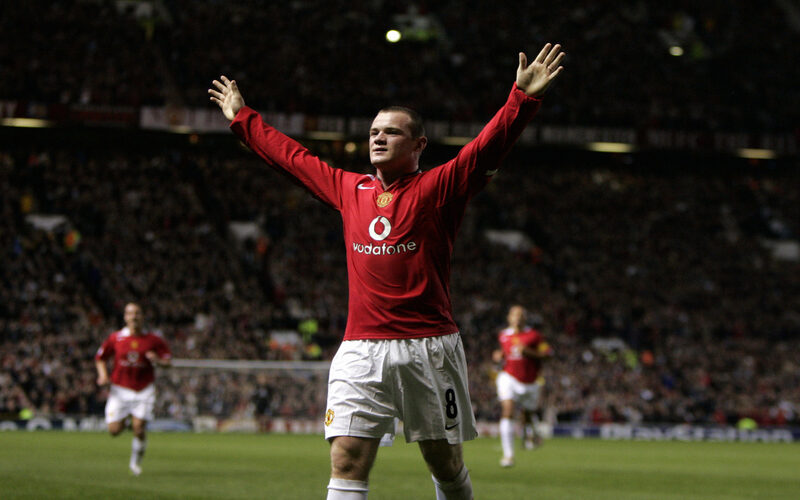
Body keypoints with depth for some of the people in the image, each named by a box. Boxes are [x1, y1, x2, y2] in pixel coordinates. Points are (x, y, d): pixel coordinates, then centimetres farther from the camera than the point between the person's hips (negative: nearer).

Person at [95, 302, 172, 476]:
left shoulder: (153, 340, -2)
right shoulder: (115, 338, -1)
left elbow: (168, 360, 5)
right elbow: (100, 357, 11)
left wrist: (158, 360, -17)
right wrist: (103, 375, -6)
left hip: (144, 390, -1)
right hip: (120, 389, 1)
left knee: (139, 428, -12)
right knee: (114, 430, -6)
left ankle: (136, 461, 13)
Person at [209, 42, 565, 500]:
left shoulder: (438, 187, 1)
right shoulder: (348, 189, 14)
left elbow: (489, 146, -12)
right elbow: (290, 155, 26)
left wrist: (525, 97, -25)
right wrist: (243, 118, 34)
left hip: (428, 347, -3)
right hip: (360, 351, 3)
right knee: (347, 462, -8)